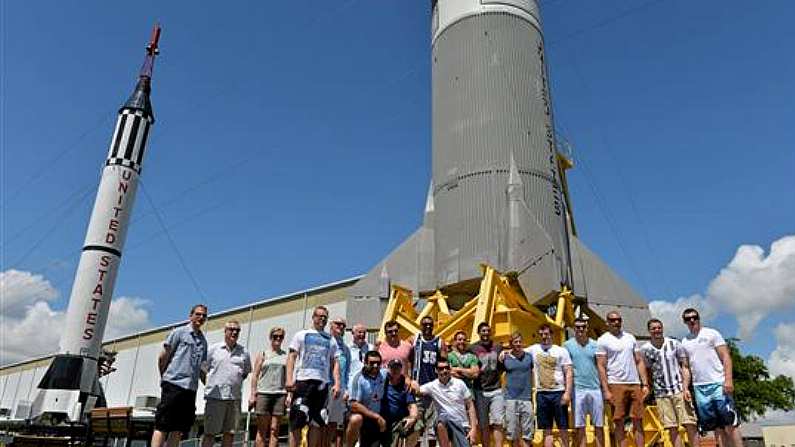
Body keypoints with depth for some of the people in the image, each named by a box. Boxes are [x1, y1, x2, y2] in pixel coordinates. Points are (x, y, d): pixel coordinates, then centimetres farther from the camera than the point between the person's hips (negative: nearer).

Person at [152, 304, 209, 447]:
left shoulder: (203, 340, 18)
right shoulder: (179, 332, 2)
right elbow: (162, 357, 2)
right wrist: (165, 377, 7)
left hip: (191, 388, 6)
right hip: (173, 385, -6)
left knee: (178, 430, 6)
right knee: (162, 427, -7)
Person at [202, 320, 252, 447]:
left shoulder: (244, 352, 10)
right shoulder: (213, 349, 3)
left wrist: (237, 381, 9)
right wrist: (211, 382, 6)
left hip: (234, 397, 3)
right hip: (215, 396, -3)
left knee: (230, 433, 6)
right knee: (210, 432, -2)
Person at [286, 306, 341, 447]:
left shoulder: (330, 340, 17)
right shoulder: (302, 335, 10)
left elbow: (334, 363, 14)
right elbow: (292, 357, 4)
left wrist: (337, 383, 1)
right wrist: (289, 379, -9)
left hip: (322, 383, 3)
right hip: (302, 380, -3)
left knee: (317, 422, 4)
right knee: (297, 419, -7)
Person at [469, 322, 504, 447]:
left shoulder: (498, 348, 6)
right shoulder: (472, 348, -3)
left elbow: (503, 366, 17)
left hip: (496, 391, 2)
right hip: (480, 391, -1)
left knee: (497, 423, -2)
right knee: (484, 426, 6)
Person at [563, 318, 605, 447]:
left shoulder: (595, 344, 8)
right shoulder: (568, 345, 1)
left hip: (595, 388, 2)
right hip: (577, 389, -2)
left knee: (599, 425, 7)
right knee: (579, 427, 3)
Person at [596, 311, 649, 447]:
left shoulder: (630, 337, 12)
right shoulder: (603, 340, -1)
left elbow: (639, 362, 13)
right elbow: (601, 367, -5)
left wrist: (645, 384, 5)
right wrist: (606, 390, -11)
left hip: (635, 384, 4)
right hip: (616, 384, -4)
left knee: (638, 421, 5)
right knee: (619, 423, 1)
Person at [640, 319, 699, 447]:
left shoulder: (675, 344, 0)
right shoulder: (645, 349, 1)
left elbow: (685, 367, 0)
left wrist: (686, 389, -10)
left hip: (680, 390, -1)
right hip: (661, 394, 1)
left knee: (690, 424, -4)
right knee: (672, 428, 2)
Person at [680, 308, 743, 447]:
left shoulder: (712, 334, 4)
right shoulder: (684, 342, 14)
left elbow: (726, 357, -3)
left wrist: (728, 380, -15)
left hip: (718, 384, -4)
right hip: (699, 388, 4)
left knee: (730, 424, -6)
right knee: (718, 428, 6)